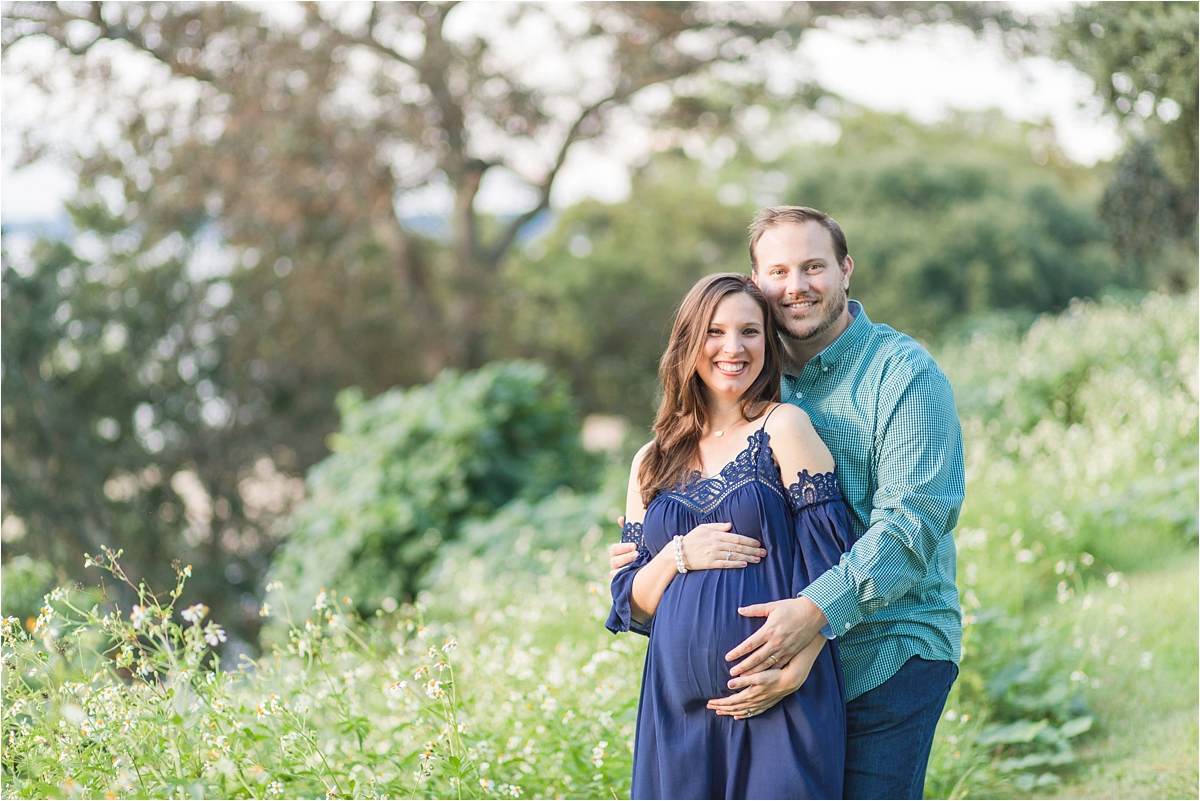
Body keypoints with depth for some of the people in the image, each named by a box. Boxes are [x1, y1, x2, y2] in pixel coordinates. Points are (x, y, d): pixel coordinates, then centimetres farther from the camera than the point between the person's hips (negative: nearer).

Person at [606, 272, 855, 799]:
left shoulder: (783, 429, -1)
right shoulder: (652, 464, 12)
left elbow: (828, 566, -6)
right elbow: (631, 603, 12)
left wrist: (792, 672, -17)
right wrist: (679, 554, -7)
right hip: (679, 707, 4)